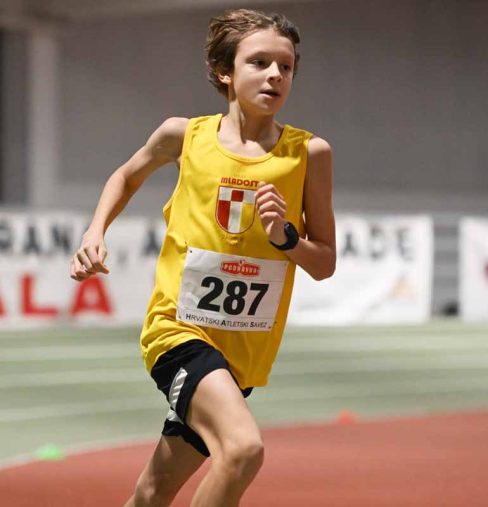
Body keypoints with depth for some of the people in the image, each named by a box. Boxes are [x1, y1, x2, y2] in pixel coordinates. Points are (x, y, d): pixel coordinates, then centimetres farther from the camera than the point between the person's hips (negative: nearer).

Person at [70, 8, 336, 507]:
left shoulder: (308, 153, -2)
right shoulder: (185, 134, -2)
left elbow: (325, 264, 3)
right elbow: (128, 175, 21)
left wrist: (285, 236, -16)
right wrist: (95, 232, 6)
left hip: (244, 348, 3)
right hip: (179, 329, -3)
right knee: (243, 447, -30)